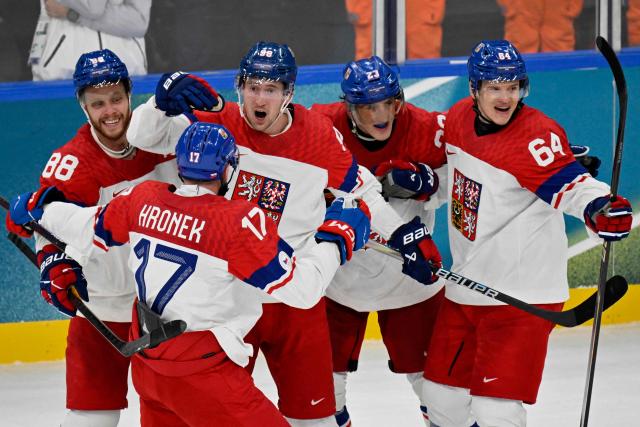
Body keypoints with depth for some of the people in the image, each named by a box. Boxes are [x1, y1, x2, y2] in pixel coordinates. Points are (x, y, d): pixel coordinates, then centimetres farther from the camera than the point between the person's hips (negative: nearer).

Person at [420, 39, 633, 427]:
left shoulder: (536, 136, -19)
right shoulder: (460, 118, 3)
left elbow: (568, 183, -34)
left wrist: (600, 208, -52)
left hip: (521, 291, -8)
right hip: (466, 286, 8)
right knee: (441, 394, 17)